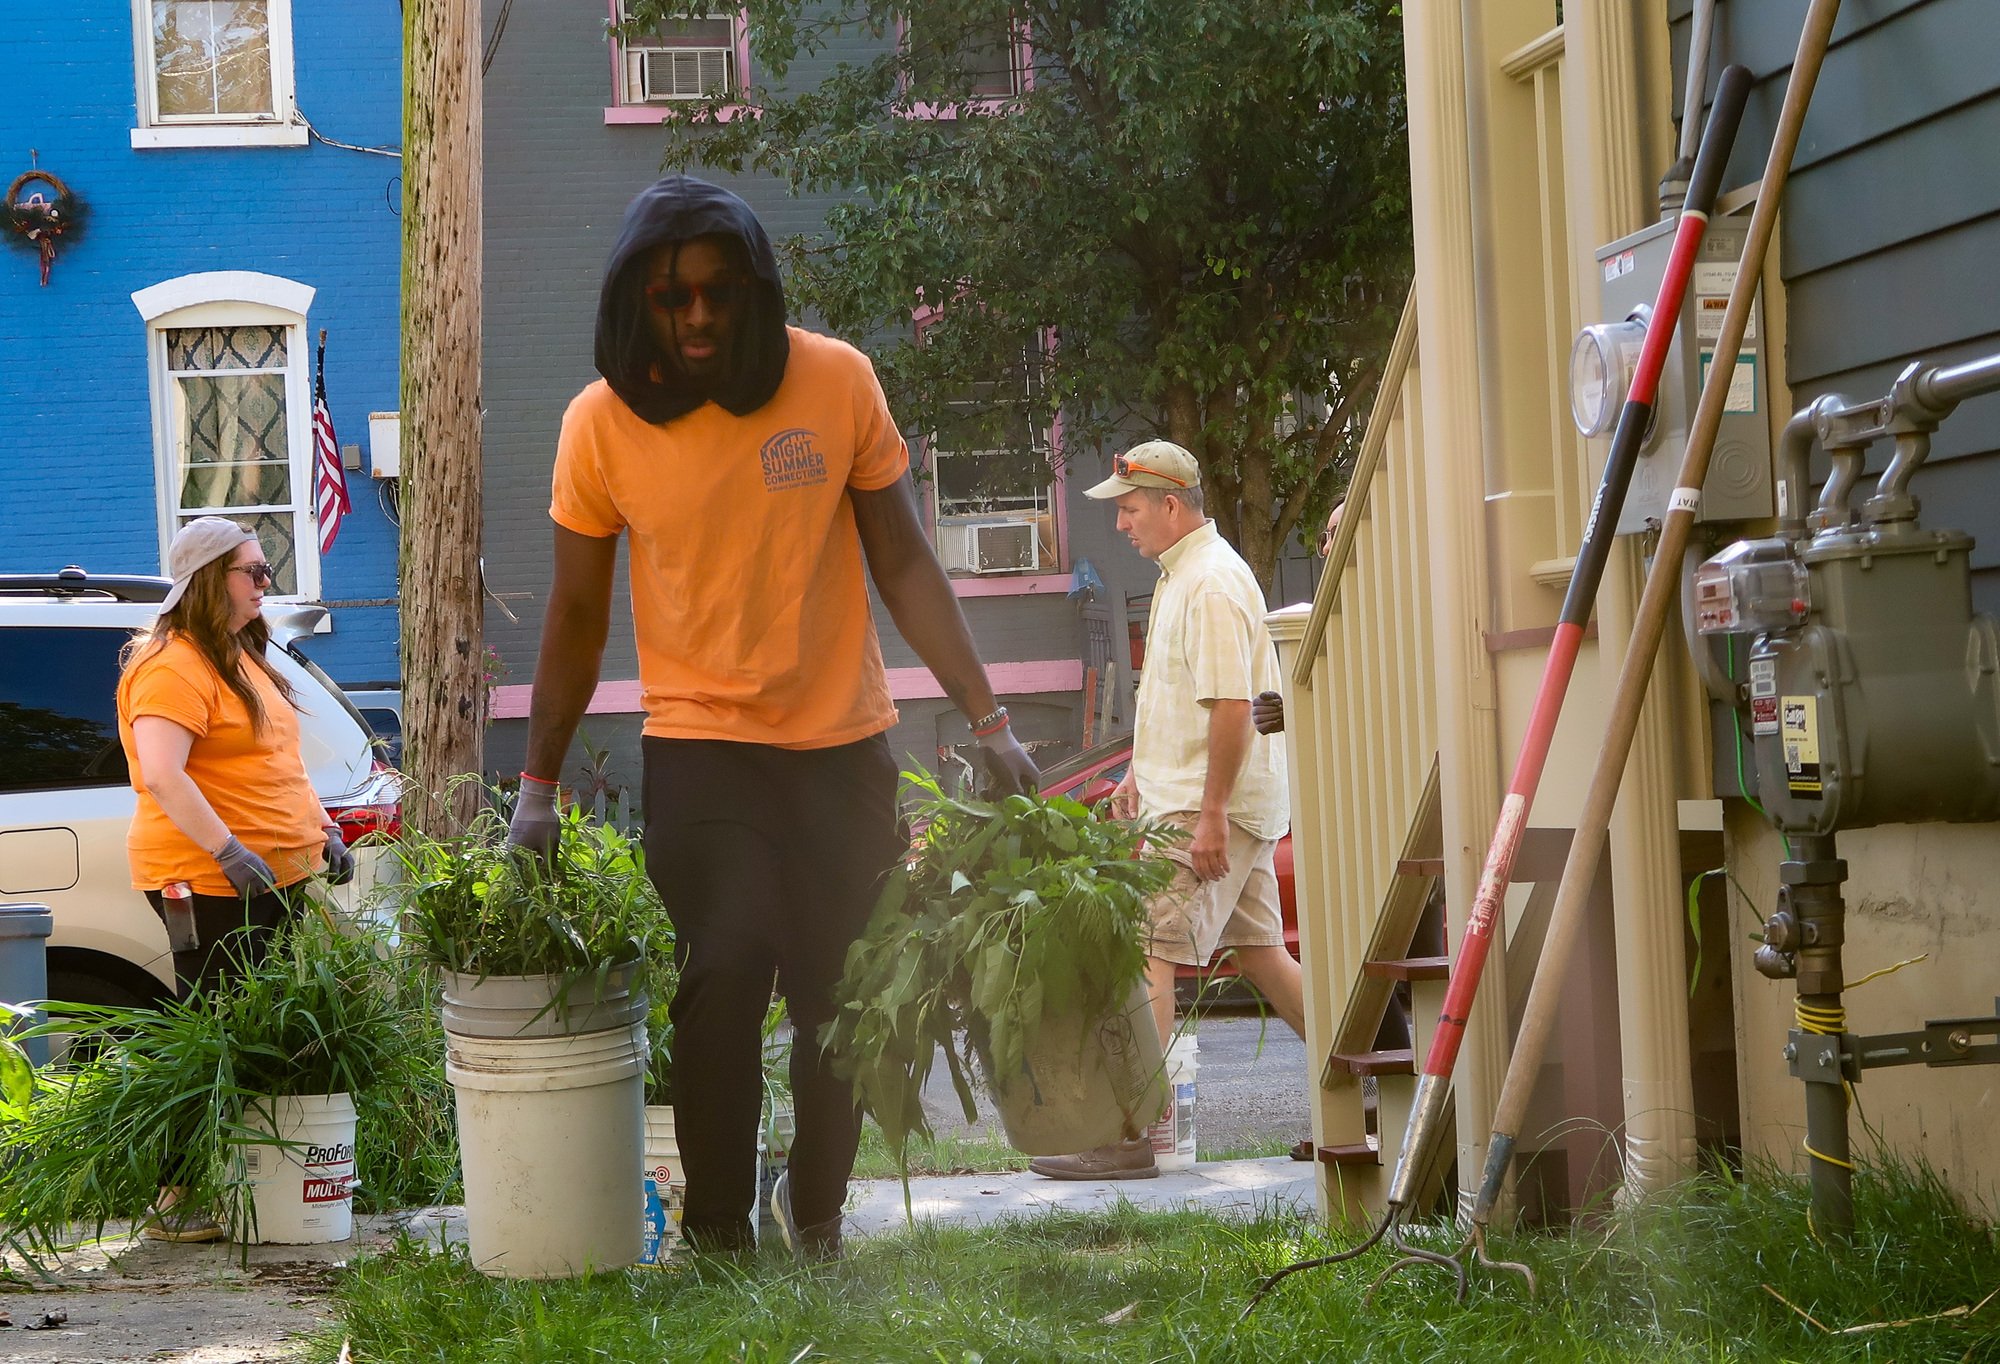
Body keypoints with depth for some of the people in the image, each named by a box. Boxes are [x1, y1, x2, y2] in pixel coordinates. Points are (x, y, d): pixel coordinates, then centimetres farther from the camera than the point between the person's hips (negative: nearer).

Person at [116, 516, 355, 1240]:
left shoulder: (244, 658, 19)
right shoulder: (171, 666, -13)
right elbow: (162, 774, -24)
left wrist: (323, 830, 19)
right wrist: (228, 849, -29)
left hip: (280, 876, 10)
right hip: (209, 882, -10)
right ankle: (178, 1200, -5)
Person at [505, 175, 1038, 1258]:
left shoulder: (837, 383, -5)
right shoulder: (602, 424, -6)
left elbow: (904, 566, 1)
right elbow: (577, 613, 4)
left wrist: (987, 720, -5)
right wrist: (537, 785, 3)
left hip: (845, 742, 2)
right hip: (699, 742, -2)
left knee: (847, 994, 4)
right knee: (726, 968, -18)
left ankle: (816, 1216, 27)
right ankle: (716, 1237, -4)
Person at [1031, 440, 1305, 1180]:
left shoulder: (1212, 584, -17)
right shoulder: (1180, 576, 17)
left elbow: (1230, 705, -23)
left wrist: (1211, 812, -24)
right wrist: (1140, 771, 27)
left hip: (1207, 809, -11)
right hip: (1211, 803, 11)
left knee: (1147, 953, -13)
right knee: (1258, 952, 14)